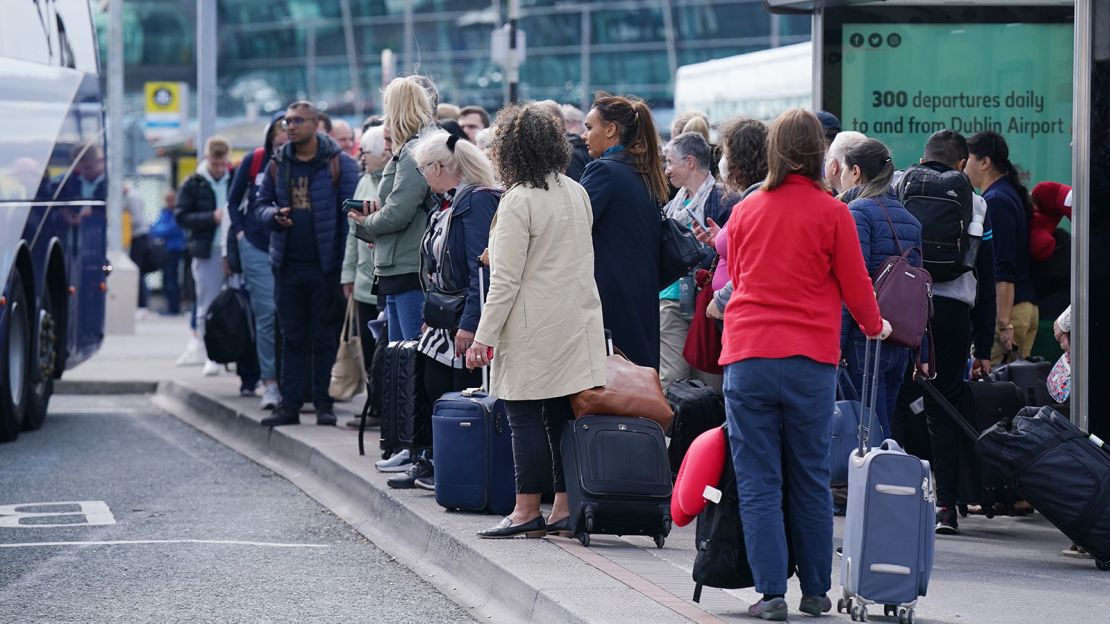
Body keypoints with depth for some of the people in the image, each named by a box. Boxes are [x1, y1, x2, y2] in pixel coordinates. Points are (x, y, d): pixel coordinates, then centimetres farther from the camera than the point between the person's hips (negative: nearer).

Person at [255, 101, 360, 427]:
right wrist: (274, 215, -9)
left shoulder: (339, 164, -4)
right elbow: (261, 205, 16)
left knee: (324, 337, 2)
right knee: (292, 338, 8)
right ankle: (289, 404, 11)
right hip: (287, 265, 4)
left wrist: (348, 263, -13)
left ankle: (323, 403, 7)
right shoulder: (277, 165, 9)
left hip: (325, 265, -4)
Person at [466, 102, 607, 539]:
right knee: (564, 416, 8)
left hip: (534, 330, -7)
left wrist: (484, 336, -11)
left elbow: (506, 280, -15)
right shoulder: (576, 193, 8)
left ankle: (527, 510, -2)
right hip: (578, 322, 7)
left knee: (525, 417, -3)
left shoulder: (519, 201, -14)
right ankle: (566, 507, 9)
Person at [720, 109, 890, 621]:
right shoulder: (831, 213, -2)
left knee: (758, 483, 1)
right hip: (810, 360, -1)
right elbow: (855, 286, 5)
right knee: (811, 482, 9)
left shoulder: (745, 211, 7)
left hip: (747, 357, 1)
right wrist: (874, 327, 26)